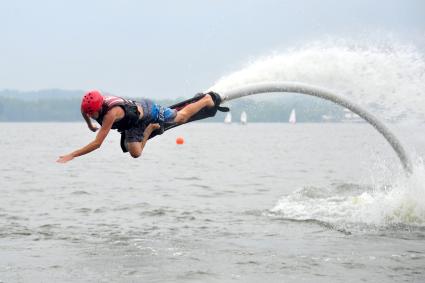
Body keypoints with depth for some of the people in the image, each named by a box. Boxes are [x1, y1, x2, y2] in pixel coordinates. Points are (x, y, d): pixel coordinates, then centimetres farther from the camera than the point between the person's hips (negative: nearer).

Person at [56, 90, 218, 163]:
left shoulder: (111, 113, -45)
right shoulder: (93, 105, -25)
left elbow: (97, 144, -47)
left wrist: (72, 155, -50)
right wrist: (90, 126, 12)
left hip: (149, 110, -6)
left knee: (182, 117, 17)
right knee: (135, 153, 2)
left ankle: (207, 99, 42)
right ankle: (149, 130, 28)